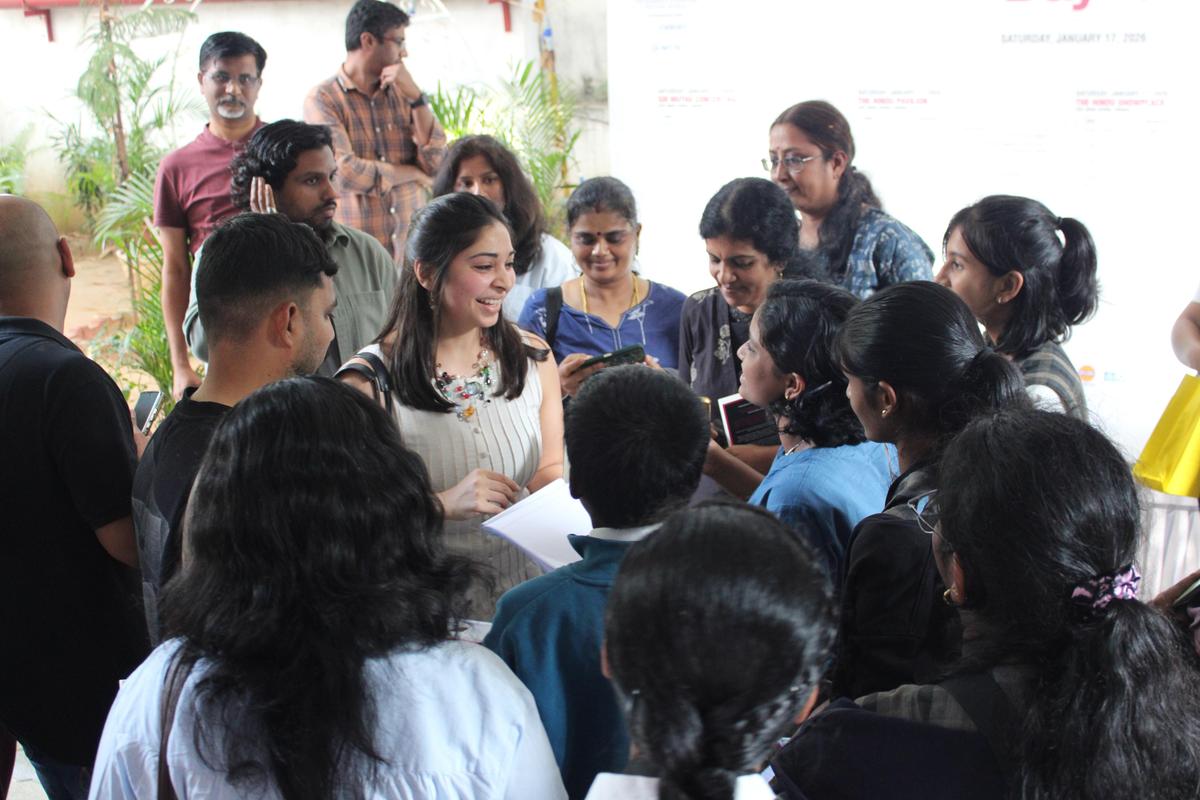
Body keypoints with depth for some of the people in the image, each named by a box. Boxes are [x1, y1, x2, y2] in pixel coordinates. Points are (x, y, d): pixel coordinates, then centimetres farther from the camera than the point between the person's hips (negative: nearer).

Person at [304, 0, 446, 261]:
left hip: (412, 249, 4)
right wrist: (411, 173, -3)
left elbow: (435, 163, 2)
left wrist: (415, 96, -6)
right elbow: (343, 173, -17)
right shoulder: (323, 99, -5)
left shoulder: (401, 93, 11)